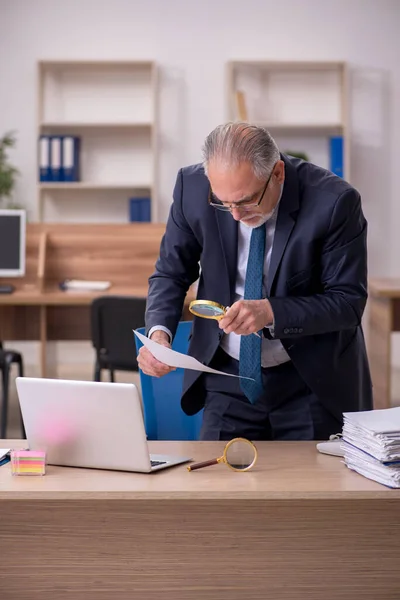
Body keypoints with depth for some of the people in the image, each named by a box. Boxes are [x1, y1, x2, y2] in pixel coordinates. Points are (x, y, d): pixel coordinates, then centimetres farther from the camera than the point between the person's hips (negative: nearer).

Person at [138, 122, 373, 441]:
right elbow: (171, 273, 0)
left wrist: (271, 312, -30)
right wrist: (159, 332, -19)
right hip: (229, 378, 2)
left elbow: (349, 301, -16)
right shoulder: (193, 187, -12)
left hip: (311, 382, -2)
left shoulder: (334, 202, -21)